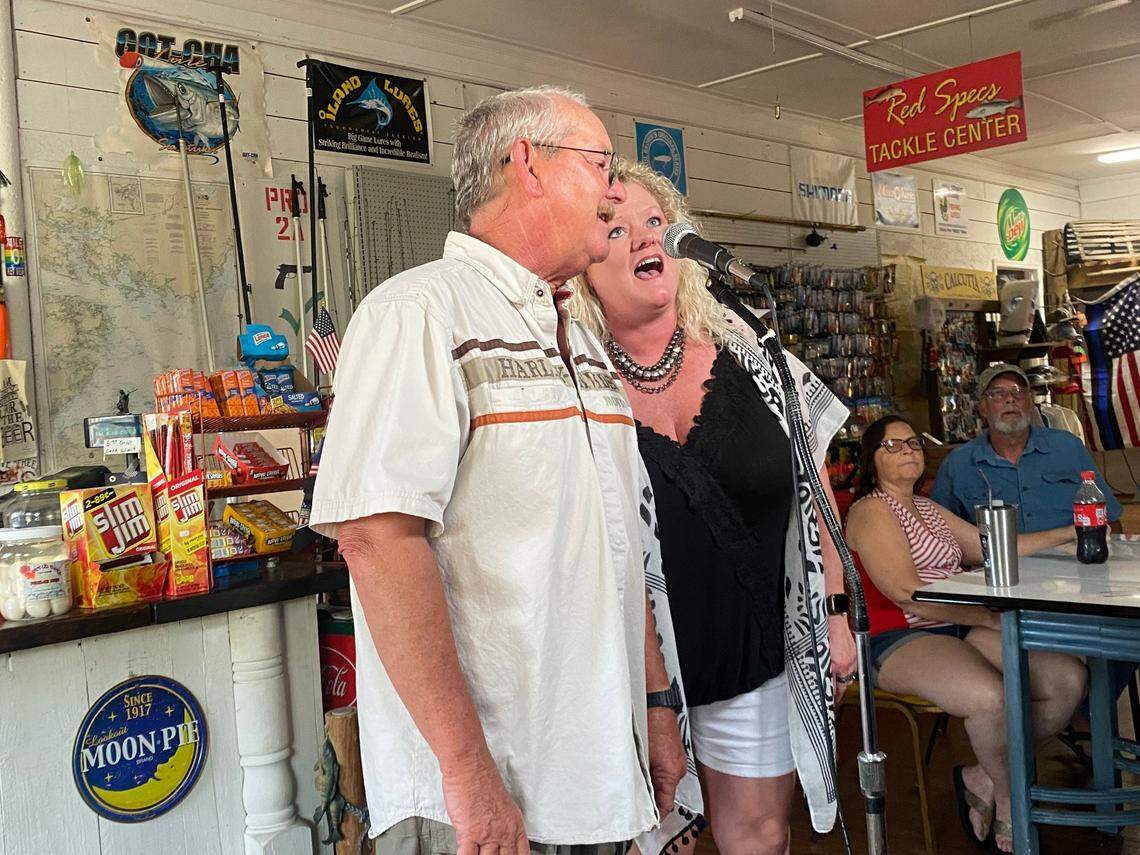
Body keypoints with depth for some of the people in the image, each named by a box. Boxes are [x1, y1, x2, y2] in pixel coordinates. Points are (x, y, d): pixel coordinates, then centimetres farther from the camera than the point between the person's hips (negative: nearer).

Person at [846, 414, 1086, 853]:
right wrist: (990, 617, -14)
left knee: (1069, 677, -9)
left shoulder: (929, 509, 22)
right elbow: (906, 594, -16)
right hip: (899, 640, -9)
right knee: (991, 696, -34)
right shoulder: (871, 511, -6)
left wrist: (1070, 532, 18)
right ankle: (1009, 800, -2)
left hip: (958, 630, 9)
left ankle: (981, 779, 4)